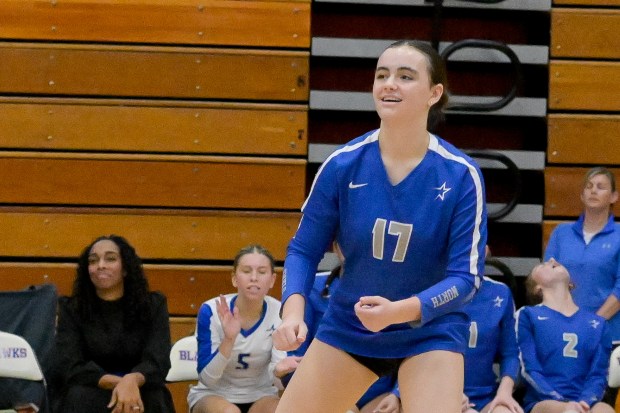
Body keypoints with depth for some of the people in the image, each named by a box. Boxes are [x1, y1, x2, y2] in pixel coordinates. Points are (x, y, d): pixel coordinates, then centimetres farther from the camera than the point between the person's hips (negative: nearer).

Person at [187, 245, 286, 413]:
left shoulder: (280, 313, -14)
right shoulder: (212, 311, -19)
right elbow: (207, 378, -21)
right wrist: (229, 339, -37)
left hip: (259, 397, 2)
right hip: (212, 395, -2)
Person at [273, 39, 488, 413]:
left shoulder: (462, 175, -15)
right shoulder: (342, 164, -10)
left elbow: (466, 276, -15)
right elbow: (304, 249, -1)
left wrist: (399, 311, -31)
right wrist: (293, 310, -20)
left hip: (430, 334, -2)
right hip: (347, 327, 3)